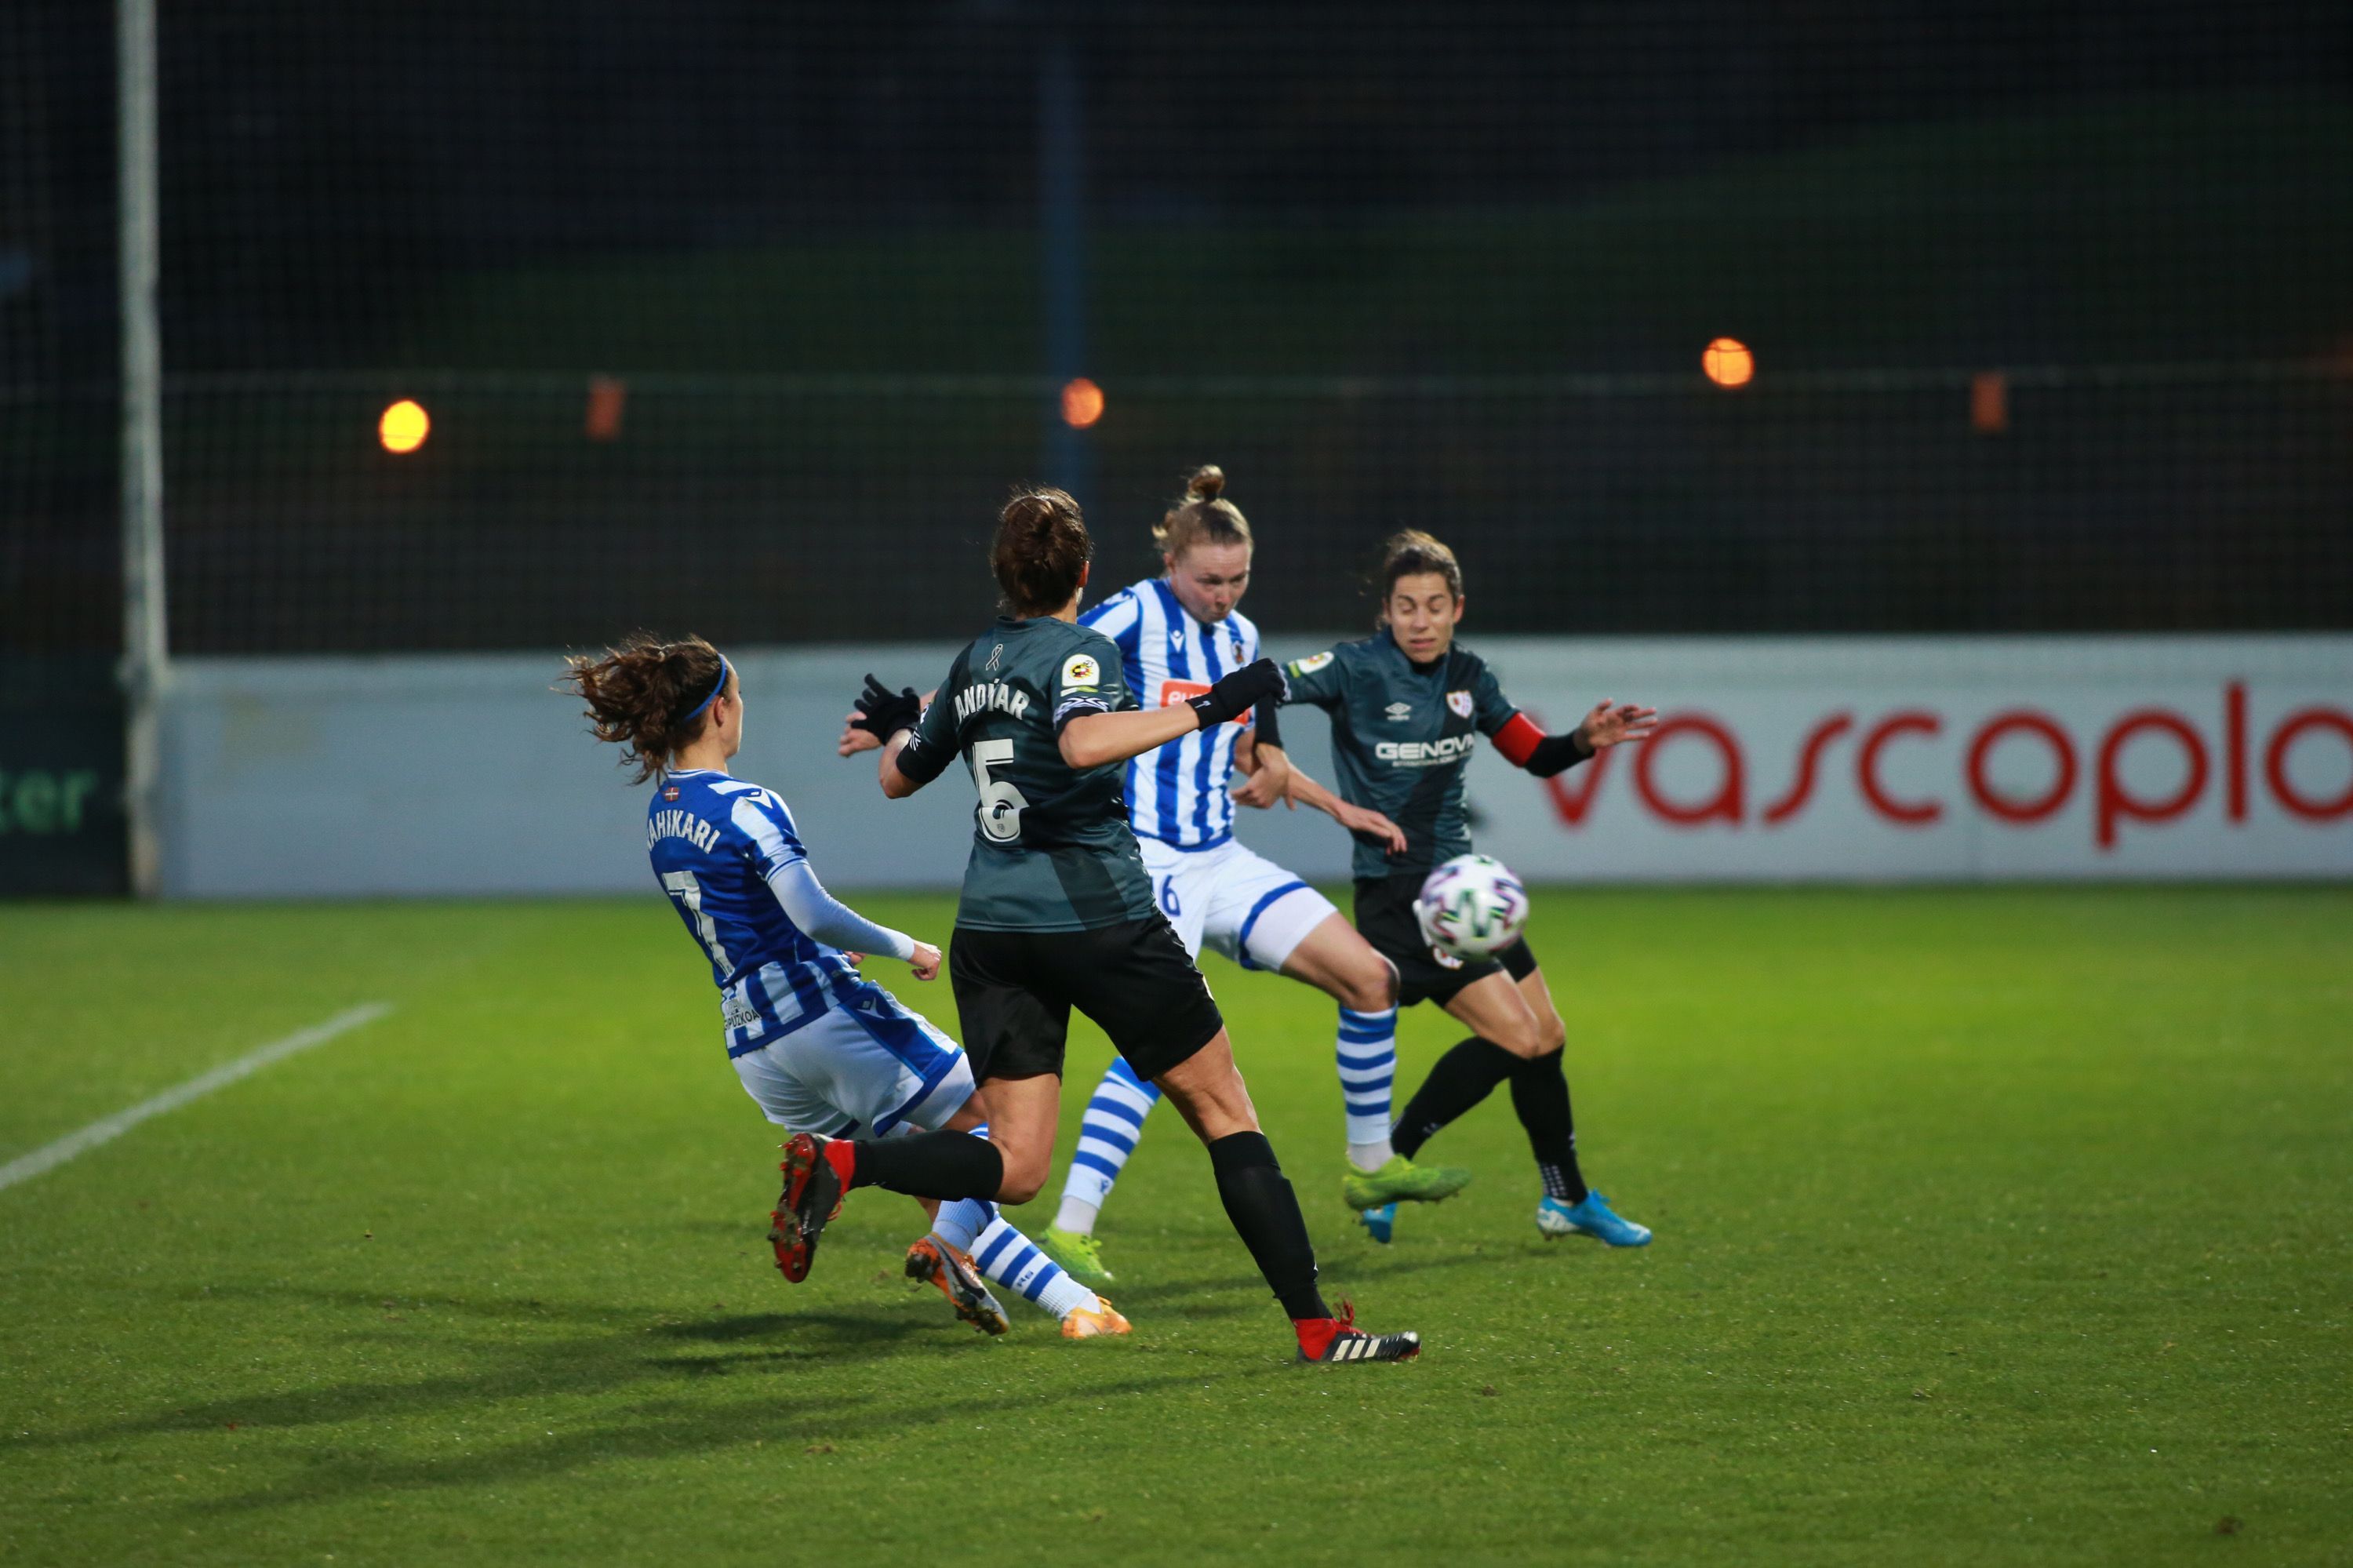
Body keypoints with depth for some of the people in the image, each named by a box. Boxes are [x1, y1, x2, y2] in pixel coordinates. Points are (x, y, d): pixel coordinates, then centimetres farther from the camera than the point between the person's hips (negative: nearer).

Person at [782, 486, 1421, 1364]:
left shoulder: (974, 663, 13)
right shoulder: (1079, 651, -7)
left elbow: (898, 778, 25)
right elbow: (1084, 741, -29)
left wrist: (895, 730, 47)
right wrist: (1203, 709, -23)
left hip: (991, 927, 6)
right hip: (1098, 920, -6)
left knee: (1014, 1168, 3)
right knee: (1225, 1115, 6)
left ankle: (839, 1162, -20)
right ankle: (1317, 1328, 4)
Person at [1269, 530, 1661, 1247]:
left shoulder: (1467, 676, 5)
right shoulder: (1356, 669, -14)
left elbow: (1536, 756, 13)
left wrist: (1587, 740, -7)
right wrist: (1278, 769, -35)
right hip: (1396, 889, -8)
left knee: (1547, 1035, 13)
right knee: (1515, 1037, -17)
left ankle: (1568, 1200, 31)